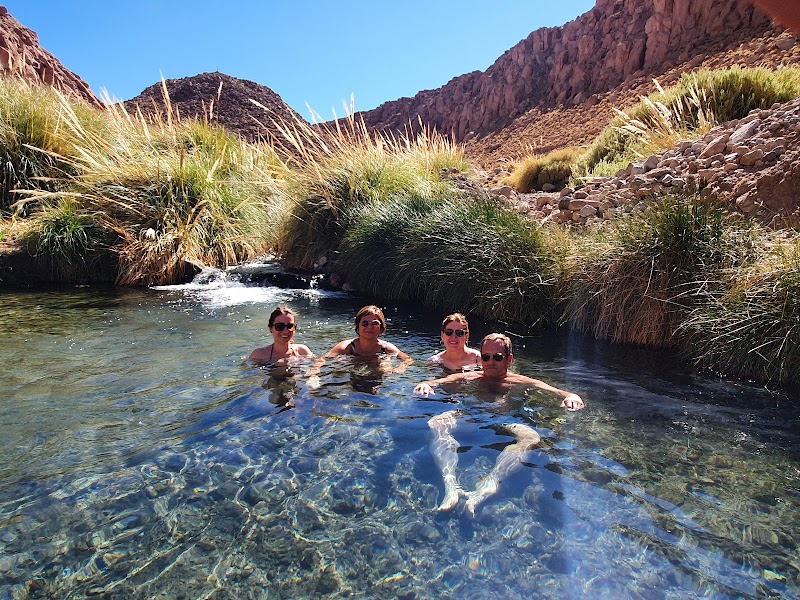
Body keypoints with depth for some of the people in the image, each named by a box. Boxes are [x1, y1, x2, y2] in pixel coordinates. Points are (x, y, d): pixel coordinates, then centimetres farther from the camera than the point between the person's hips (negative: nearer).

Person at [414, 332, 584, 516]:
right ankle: (450, 484, -44)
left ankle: (488, 485, -51)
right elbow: (436, 382, 5)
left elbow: (558, 392, 4)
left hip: (507, 423, 0)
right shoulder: (468, 378, 19)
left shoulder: (521, 382, 17)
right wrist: (425, 385, -20)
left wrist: (571, 397, -20)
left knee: (531, 438, -33)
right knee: (435, 424, -28)